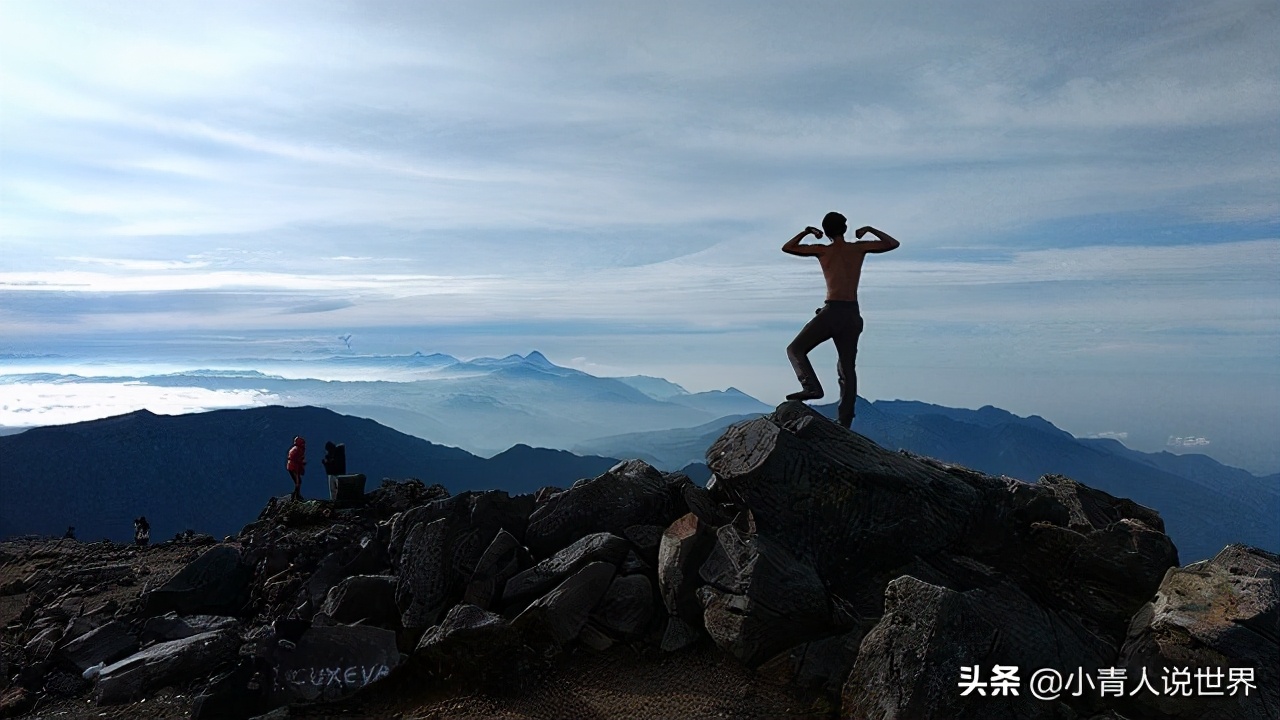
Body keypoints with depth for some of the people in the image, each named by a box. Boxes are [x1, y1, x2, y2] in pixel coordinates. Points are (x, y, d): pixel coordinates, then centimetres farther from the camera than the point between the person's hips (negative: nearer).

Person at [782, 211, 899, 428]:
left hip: (832, 311, -3)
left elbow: (787, 248, 14)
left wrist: (806, 232, 23)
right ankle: (844, 422, 5)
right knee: (847, 369, 9)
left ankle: (811, 386, -15)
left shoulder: (822, 251, 4)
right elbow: (893, 244, 22)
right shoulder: (859, 248, 10)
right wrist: (870, 230, 28)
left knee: (795, 349, 9)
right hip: (852, 314, 4)